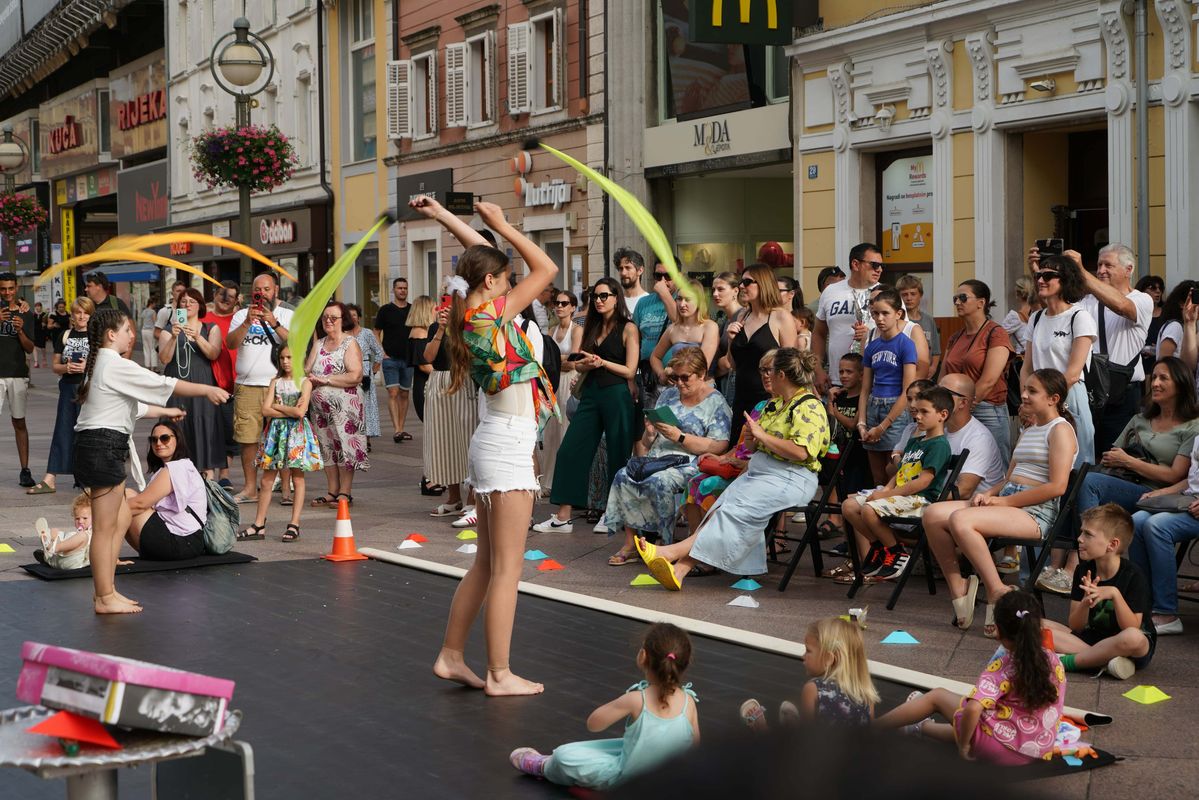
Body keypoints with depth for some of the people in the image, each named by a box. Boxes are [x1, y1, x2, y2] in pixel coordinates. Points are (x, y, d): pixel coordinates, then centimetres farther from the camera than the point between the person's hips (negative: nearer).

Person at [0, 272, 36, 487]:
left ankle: (25, 470, 5)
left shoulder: (25, 315, 8)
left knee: (19, 423, 3)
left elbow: (30, 349, 4)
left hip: (18, 375, 1)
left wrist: (20, 331, -14)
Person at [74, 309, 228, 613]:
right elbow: (164, 384, -13)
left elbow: (133, 403, 27)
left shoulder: (100, 364, 17)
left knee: (122, 518, 18)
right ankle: (104, 598, 2)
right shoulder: (115, 365, -13)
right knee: (105, 527, -4)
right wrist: (207, 390, -7)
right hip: (104, 446, -11)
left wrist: (165, 412, 36)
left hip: (97, 447, 11)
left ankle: (106, 590, 22)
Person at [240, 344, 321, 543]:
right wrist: (289, 410, -9)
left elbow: (300, 411, -14)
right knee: (266, 480, 3)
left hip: (297, 432, -4)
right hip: (276, 431, 4)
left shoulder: (304, 382, -2)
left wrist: (277, 406, -5)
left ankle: (294, 524, 3)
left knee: (297, 479, -1)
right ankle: (259, 525, 7)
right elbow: (266, 410, 0)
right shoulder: (276, 382, 10)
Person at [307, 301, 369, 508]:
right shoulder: (319, 344, 16)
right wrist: (309, 378, -13)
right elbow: (306, 370, 11)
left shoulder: (350, 343, -4)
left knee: (345, 446, -6)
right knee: (327, 447, 8)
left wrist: (325, 379, -14)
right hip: (321, 406, 6)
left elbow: (355, 376, -15)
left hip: (345, 406, -6)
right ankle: (333, 491, 15)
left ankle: (345, 493, -1)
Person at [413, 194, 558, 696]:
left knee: (487, 564, 15)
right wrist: (501, 225, -1)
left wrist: (441, 215, 25)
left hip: (494, 442, 9)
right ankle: (499, 674, 0)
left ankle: (451, 656, 20)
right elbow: (546, 268, -8)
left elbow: (479, 253, 22)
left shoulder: (468, 313, 9)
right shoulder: (493, 312, -13)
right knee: (506, 568, -4)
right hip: (508, 445, -9)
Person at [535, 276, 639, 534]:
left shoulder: (627, 328, -2)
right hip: (591, 394, 6)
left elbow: (630, 371, -6)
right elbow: (578, 364, 11)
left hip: (617, 394, -6)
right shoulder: (591, 327, 16)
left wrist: (601, 362, -13)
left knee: (617, 455, 1)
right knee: (570, 450, -1)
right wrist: (588, 364, -11)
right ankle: (563, 517, 0)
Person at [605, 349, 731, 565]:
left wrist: (678, 436, -15)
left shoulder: (716, 403, 0)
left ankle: (667, 544, -20)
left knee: (659, 481, -34)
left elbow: (719, 446, -12)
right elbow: (648, 441, 23)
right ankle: (630, 545, -18)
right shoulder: (668, 395, 20)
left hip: (688, 464, -6)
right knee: (623, 476, -21)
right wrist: (650, 433, -3)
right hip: (657, 458, 6)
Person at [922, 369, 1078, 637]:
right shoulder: (1028, 432, 26)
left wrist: (1004, 501, -13)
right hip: (1006, 503, 9)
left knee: (960, 520, -31)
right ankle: (958, 588, -8)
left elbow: (1057, 486, -16)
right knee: (933, 514, -11)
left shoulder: (1060, 430, -4)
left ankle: (997, 592, -22)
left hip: (1035, 513, -9)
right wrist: (988, 494, 1)